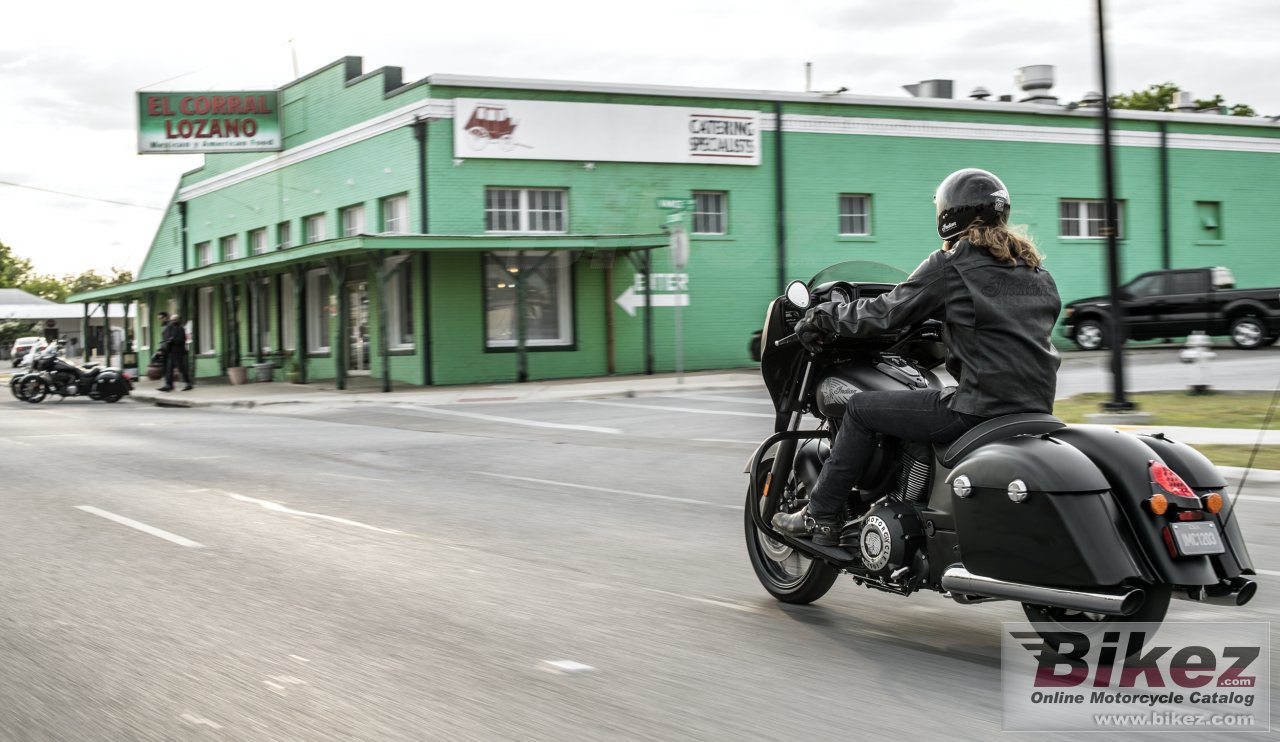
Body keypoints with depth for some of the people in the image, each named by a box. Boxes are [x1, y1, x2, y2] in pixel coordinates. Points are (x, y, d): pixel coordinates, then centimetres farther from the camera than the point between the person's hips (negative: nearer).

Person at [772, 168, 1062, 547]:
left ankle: (821, 516, 10)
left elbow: (888, 312, -5)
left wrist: (826, 316, 10)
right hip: (1037, 405, 8)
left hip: (979, 407, -8)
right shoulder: (1035, 267, 15)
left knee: (861, 408, 7)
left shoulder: (951, 264, -6)